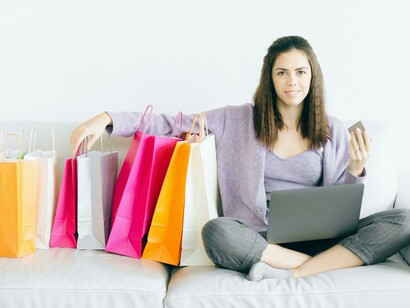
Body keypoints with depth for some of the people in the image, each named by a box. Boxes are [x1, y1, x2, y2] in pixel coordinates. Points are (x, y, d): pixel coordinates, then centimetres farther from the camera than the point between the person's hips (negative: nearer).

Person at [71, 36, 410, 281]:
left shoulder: (333, 131, 11)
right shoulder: (237, 121, 6)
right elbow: (169, 124, 3)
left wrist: (356, 170, -6)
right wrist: (108, 119, -9)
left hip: (317, 236, 3)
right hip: (259, 238, -2)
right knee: (216, 231, -36)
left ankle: (290, 273, -29)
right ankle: (332, 263, -21)